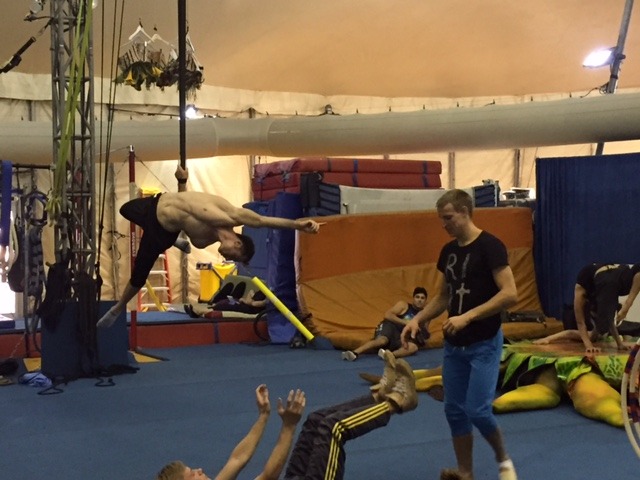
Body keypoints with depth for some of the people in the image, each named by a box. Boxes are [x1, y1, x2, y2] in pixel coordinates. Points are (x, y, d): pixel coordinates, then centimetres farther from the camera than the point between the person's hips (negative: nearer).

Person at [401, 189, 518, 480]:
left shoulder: (490, 246, -14)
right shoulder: (448, 251, 8)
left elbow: (510, 295, -21)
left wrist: (468, 317, -26)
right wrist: (418, 319, 0)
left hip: (484, 344, -7)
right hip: (453, 344, 7)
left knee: (477, 410, -11)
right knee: (454, 410, 7)